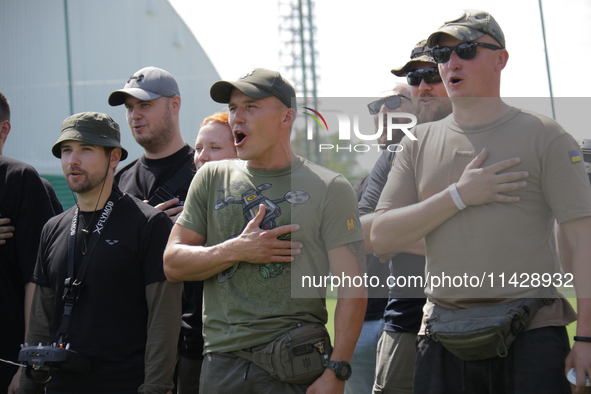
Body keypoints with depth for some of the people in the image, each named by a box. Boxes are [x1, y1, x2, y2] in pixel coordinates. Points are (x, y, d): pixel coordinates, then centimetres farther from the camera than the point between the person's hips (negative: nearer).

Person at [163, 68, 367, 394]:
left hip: (297, 366, -3)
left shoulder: (329, 189, 0)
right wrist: (235, 251, -7)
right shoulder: (212, 179, 11)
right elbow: (172, 264, 9)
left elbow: (351, 288, -5)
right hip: (222, 363, 3)